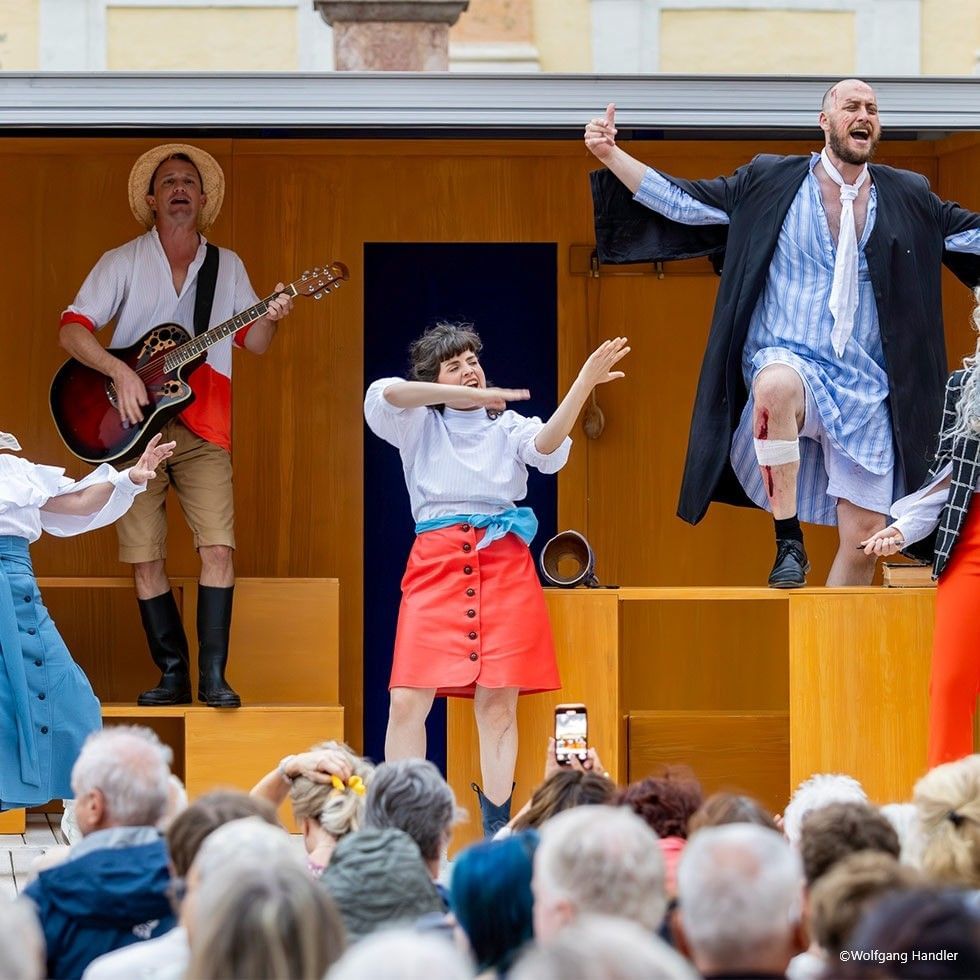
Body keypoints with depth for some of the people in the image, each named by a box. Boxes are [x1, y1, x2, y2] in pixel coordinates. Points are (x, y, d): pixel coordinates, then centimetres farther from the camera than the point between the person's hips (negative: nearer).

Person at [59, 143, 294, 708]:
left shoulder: (227, 266, 11)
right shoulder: (123, 262, 2)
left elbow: (254, 343, 10)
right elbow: (72, 329, -5)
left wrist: (270, 319, -13)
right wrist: (120, 371, -19)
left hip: (202, 429, 1)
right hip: (133, 427, -1)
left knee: (218, 548, -12)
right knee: (146, 557, -3)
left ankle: (214, 676, -7)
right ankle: (173, 675, 7)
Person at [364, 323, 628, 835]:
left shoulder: (508, 425, 15)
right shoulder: (419, 424, 14)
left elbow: (547, 449, -7)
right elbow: (385, 394, -7)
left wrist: (582, 386, -21)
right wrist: (470, 396, -12)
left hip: (504, 565, 1)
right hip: (436, 563, -1)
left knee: (498, 703, -3)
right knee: (408, 700, -9)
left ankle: (497, 831, 2)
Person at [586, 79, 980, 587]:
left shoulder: (910, 198, 12)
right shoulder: (769, 182, 6)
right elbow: (680, 200, 7)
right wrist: (611, 155, -1)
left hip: (867, 387, 3)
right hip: (787, 359, -3)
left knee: (864, 537, -3)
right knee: (777, 387, -41)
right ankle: (789, 541, -27)